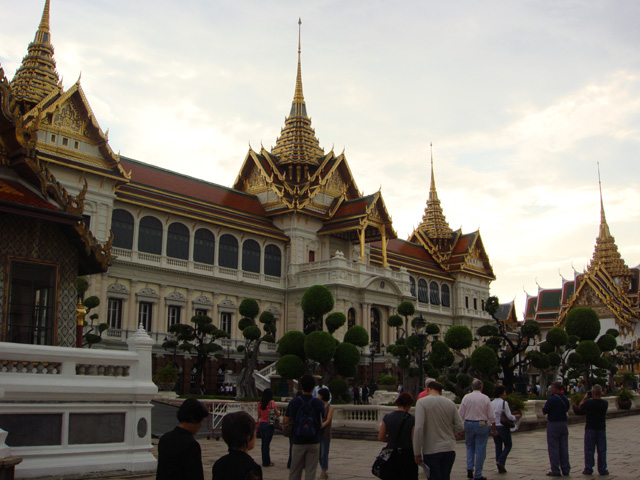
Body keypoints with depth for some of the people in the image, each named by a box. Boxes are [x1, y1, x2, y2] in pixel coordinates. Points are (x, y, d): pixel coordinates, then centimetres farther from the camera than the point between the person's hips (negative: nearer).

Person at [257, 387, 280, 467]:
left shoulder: (259, 403, 2)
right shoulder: (272, 403, -12)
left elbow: (259, 415, 9)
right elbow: (277, 414, -8)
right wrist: (278, 412, 12)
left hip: (261, 424, 5)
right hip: (269, 424, -5)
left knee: (263, 443, 12)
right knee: (267, 443, -2)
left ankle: (266, 461, 20)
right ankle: (266, 462, 1)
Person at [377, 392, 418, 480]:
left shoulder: (387, 417, 0)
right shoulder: (411, 419, -11)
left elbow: (380, 438, 3)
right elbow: (414, 441, -12)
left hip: (391, 455, 4)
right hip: (407, 455, -3)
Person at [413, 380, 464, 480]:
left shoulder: (422, 402, -8)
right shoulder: (451, 403, 5)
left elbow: (418, 428, -16)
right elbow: (460, 427, 4)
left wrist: (417, 453, -11)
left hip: (431, 450, -4)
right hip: (449, 449, 4)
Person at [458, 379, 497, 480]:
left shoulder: (466, 397, 0)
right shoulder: (485, 398, -4)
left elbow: (460, 415, 1)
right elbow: (491, 416, -2)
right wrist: (494, 429, 9)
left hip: (468, 424, 2)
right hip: (482, 425, -2)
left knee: (470, 447, 19)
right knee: (480, 450, 5)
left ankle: (469, 468, 2)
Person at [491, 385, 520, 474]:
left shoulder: (492, 403, 5)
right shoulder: (504, 403, -13)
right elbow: (509, 416, -14)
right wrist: (516, 417, 5)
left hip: (494, 426, 5)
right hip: (503, 426, -5)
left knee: (498, 446, 11)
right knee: (508, 445, 12)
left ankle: (500, 468, 12)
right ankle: (501, 461, -6)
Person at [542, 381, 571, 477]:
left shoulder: (552, 399, -17)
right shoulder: (565, 399, 6)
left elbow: (544, 411, -14)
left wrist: (543, 408, 7)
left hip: (553, 425, -7)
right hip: (564, 424, 7)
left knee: (553, 448, 0)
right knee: (564, 448, 11)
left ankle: (555, 470, 0)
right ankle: (565, 470, 15)